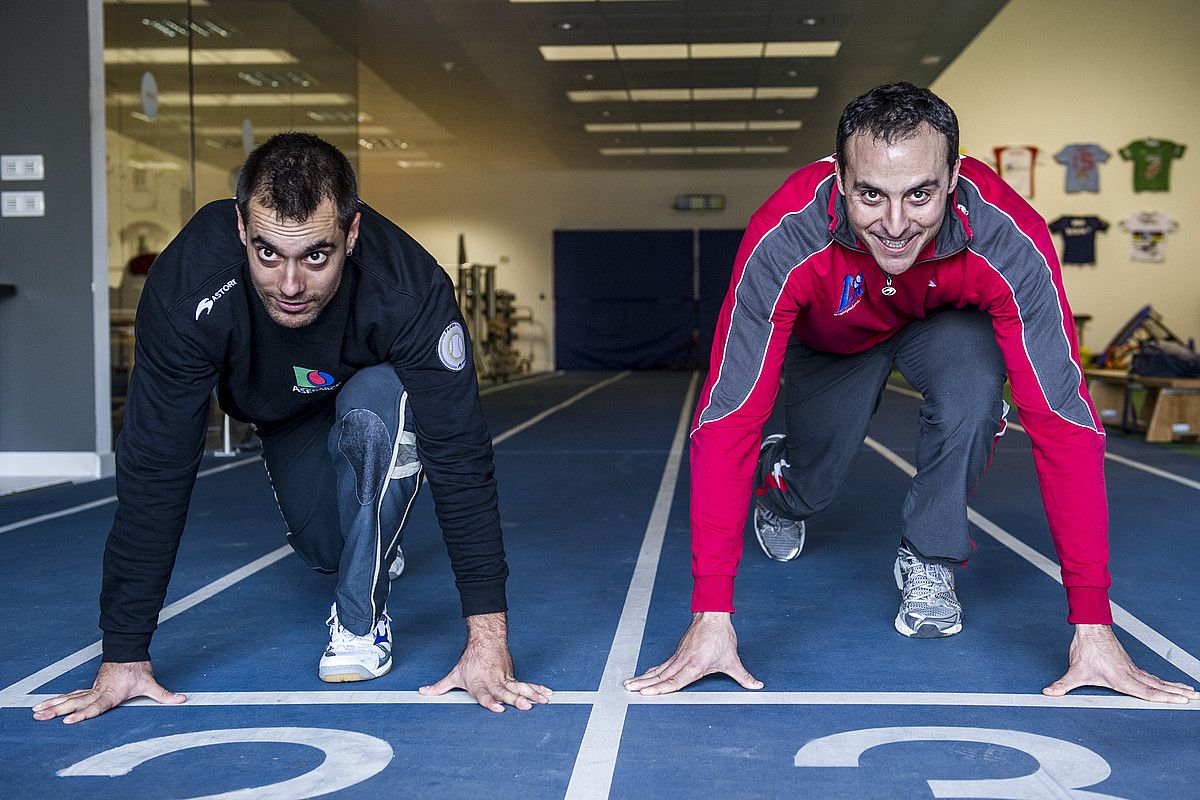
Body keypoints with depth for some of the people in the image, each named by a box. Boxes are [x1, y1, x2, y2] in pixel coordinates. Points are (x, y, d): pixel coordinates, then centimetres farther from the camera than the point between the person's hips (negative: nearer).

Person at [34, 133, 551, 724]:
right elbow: (153, 471, -35)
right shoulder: (189, 286, -39)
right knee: (326, 551, 5)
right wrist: (124, 658, -34)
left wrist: (487, 639, -46)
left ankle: (361, 615, -15)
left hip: (376, 394, -2)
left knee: (377, 409, -35)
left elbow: (461, 458, -41)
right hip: (281, 418, 3)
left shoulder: (410, 288, -42)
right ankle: (379, 544, 43)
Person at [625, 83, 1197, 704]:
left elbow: (1062, 420, -41)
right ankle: (778, 485, 35)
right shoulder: (783, 240, -42)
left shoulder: (1011, 241, -41)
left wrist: (1092, 624, -44)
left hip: (944, 326, -1)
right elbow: (728, 417, -43)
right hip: (827, 342, 1)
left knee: (975, 388, -32)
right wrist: (711, 615, -47)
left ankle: (928, 563, -7)